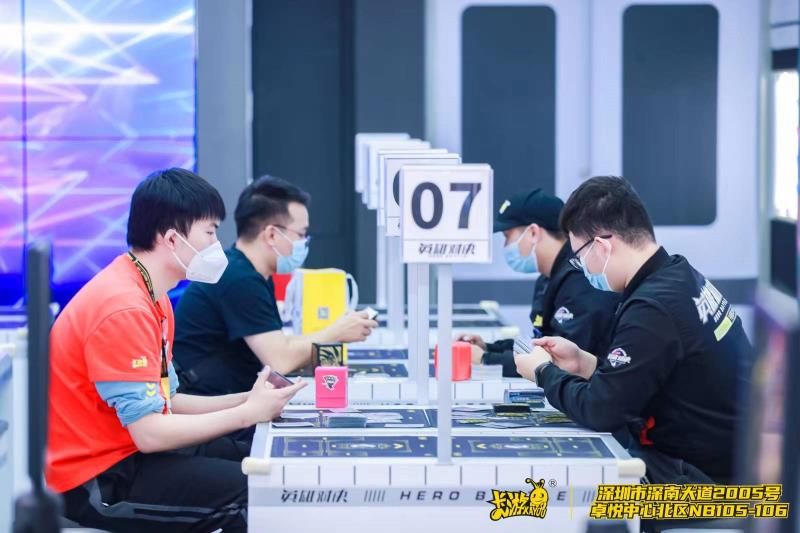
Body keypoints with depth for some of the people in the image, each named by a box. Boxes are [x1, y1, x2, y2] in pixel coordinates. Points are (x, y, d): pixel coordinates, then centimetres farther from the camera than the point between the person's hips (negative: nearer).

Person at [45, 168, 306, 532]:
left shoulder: (151, 296, 11)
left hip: (128, 452, 10)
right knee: (250, 489, -20)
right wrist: (248, 413, -15)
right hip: (95, 484, -10)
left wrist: (248, 400, 0)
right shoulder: (124, 308, -22)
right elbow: (149, 432, -24)